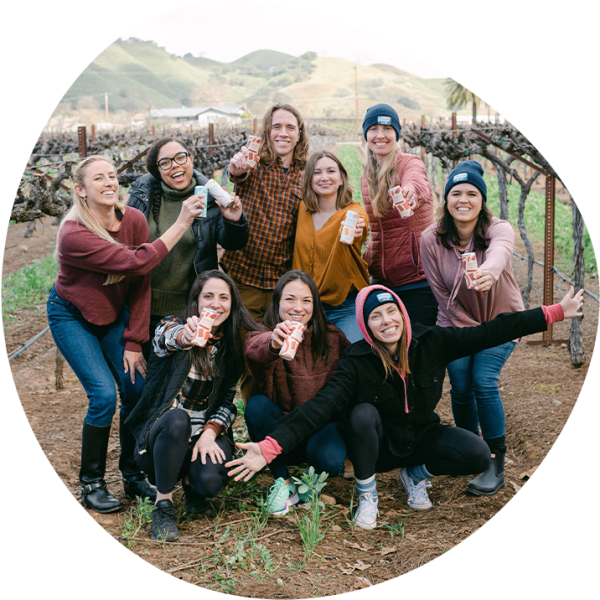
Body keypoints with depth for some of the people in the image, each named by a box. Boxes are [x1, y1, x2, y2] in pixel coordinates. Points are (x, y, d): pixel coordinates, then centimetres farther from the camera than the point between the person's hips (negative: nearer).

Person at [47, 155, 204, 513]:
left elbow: (141, 283, -10)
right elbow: (136, 262, -39)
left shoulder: (134, 220, -14)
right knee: (104, 395, -16)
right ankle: (91, 484, 2)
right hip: (73, 316, -5)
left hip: (114, 314, 5)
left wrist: (133, 342, -12)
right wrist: (181, 224, -39)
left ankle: (134, 477, 11)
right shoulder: (73, 234, -31)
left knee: (137, 388, -6)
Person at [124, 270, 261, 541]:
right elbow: (166, 339, -33)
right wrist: (184, 337, -59)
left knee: (211, 481, -29)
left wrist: (210, 433, -16)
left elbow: (230, 401, 4)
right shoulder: (171, 326, -6)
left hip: (208, 434, 2)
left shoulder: (234, 345, 5)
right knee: (176, 419, -37)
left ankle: (190, 479, 10)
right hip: (163, 433, -2)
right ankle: (163, 505, -18)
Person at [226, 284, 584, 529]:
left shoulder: (431, 341, -14)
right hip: (379, 445, -2)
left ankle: (417, 473, 9)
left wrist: (555, 313, -15)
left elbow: (487, 334, -13)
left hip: (423, 436, 2)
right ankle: (367, 495, -9)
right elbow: (320, 407, -30)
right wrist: (272, 446, -43)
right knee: (363, 413, -33)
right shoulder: (357, 363, -22)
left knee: (479, 456, -22)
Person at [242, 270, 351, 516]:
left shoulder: (333, 338, -1)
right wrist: (274, 344, -61)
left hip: (323, 423, 0)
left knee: (330, 459, -32)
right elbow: (255, 350, -37)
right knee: (257, 405, -30)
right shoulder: (264, 336, -11)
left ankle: (314, 477, 7)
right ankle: (283, 482, -12)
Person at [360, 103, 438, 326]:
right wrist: (366, 257, 3)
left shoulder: (410, 163, -7)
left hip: (416, 277, -6)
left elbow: (417, 182, -34)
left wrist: (410, 191, -57)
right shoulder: (367, 176, 11)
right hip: (382, 280, 6)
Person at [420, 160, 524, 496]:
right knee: (460, 387, -7)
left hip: (501, 318, -2)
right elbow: (442, 294, -9)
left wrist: (488, 272, -71)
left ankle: (497, 465, -6)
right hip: (458, 323, 2)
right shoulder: (431, 239, -16)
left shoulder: (500, 230, -23)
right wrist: (471, 330, -10)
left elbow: (499, 253, -49)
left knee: (484, 381, -18)